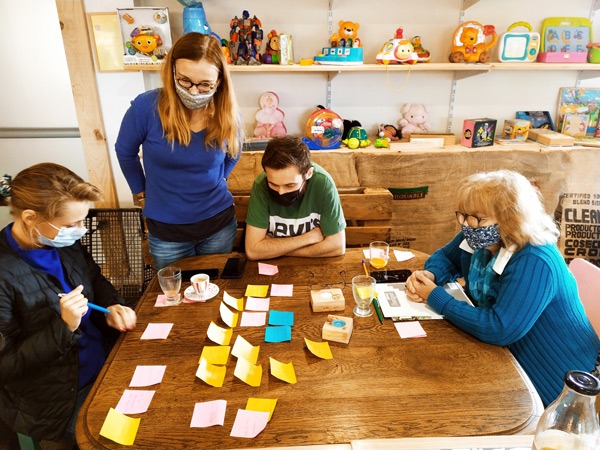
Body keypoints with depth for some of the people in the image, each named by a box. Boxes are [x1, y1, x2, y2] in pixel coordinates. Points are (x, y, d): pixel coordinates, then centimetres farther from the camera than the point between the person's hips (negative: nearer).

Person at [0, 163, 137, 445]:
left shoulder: (64, 243, -5)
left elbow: (95, 279, 14)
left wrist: (112, 307, -6)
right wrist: (63, 328, -29)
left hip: (106, 362, 7)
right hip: (56, 403, -6)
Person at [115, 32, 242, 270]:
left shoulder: (227, 114, -12)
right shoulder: (146, 106, -19)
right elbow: (125, 152, 0)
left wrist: (214, 184, 7)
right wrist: (141, 191, 8)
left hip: (219, 224, 1)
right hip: (166, 230, -1)